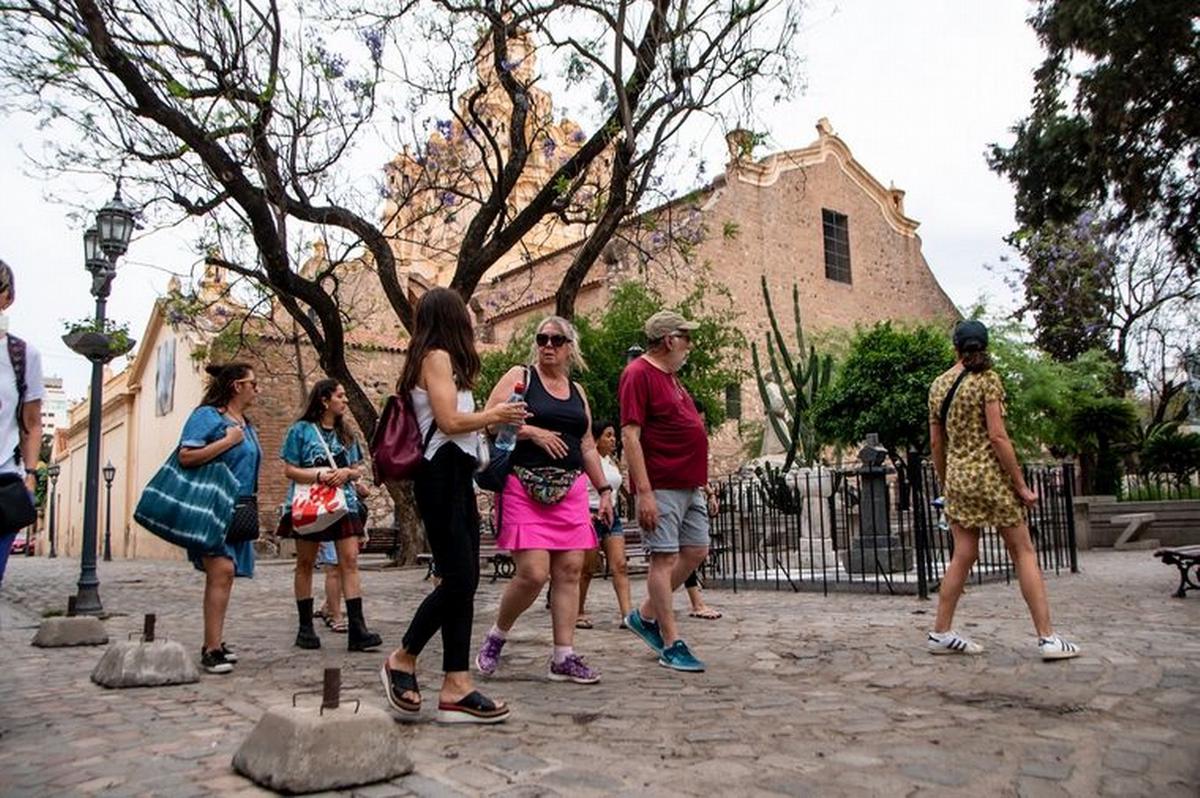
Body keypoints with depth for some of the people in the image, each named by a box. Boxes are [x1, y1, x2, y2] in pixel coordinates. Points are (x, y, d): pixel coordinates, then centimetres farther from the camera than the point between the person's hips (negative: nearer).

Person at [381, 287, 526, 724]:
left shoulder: (436, 359, 22)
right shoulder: (438, 356, -6)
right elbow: (449, 421, -15)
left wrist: (493, 417, 15)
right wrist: (496, 415, -2)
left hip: (456, 477, 10)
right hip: (442, 477, -10)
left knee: (464, 581, 5)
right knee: (457, 579, -8)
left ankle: (456, 687, 8)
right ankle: (403, 660, 6)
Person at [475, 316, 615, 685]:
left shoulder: (577, 391, 19)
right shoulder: (519, 377, 3)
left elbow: (588, 447, 21)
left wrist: (604, 489, 15)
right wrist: (533, 432, -16)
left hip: (570, 490, 5)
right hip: (525, 486, -5)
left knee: (569, 572, 1)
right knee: (533, 573, -12)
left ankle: (564, 658, 8)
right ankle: (495, 637, 14)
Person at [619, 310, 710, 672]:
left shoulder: (670, 376, 18)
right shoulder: (639, 374, -11)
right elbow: (630, 435, -17)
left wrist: (702, 480, 22)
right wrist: (644, 492, -22)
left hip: (689, 485, 10)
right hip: (661, 487, -10)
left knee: (696, 552, 12)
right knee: (665, 558, -3)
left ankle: (645, 616, 25)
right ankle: (672, 645, 6)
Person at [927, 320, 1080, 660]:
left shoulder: (938, 385, 9)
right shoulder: (987, 379, -7)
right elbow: (997, 436, -14)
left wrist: (945, 486, 19)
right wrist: (1021, 485, -10)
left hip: (957, 477, 5)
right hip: (990, 475, -5)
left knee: (962, 556, 10)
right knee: (1023, 553, 3)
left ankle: (940, 633, 13)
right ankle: (1047, 638, 3)